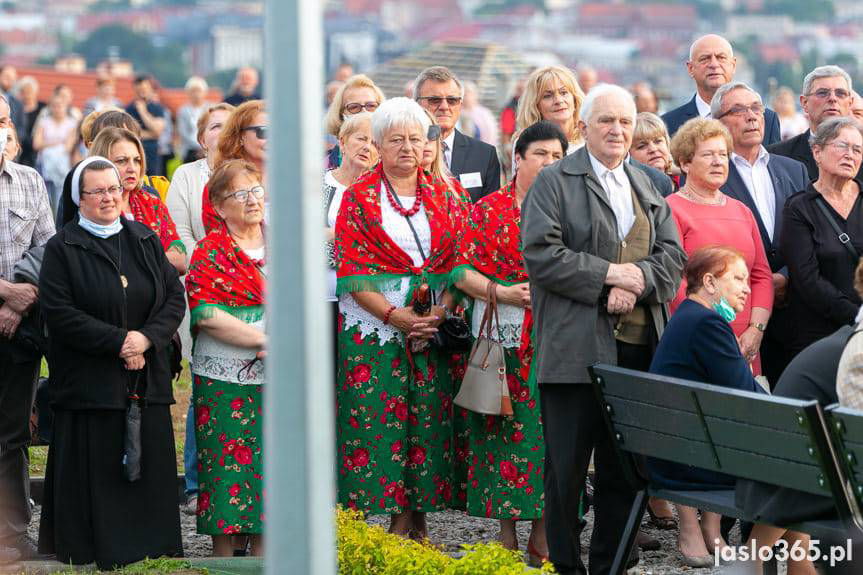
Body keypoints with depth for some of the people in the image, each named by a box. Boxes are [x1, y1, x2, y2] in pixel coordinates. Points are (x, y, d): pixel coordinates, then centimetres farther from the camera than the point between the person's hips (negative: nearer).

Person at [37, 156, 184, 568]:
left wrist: (147, 337, -11)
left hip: (147, 377, 4)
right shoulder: (62, 249, -2)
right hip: (89, 384, -4)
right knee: (96, 471, -3)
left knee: (148, 468, 3)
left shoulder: (146, 241, 12)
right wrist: (118, 341, -15)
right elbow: (59, 313, -10)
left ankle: (152, 547, 9)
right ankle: (93, 554, 3)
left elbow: (175, 296, 7)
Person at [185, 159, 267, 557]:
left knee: (269, 459, 2)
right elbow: (206, 314, -12)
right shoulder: (210, 252, -1)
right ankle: (223, 552, 2)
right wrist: (265, 339, -16)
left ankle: (261, 548, 8)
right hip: (224, 378, -4)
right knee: (227, 461, -4)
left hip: (276, 375, 4)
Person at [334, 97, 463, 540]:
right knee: (375, 417, -8)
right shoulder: (359, 198, 3)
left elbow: (459, 262, 7)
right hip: (372, 329, -2)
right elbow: (351, 272, -4)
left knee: (427, 418, -2)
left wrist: (441, 312, -10)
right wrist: (395, 315, -15)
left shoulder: (443, 196, 12)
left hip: (433, 325, 2)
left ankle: (413, 516, 5)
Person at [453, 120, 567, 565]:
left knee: (549, 431, -1)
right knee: (506, 429, -3)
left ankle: (541, 536, 6)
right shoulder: (490, 210, 4)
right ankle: (507, 537, 4)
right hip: (503, 339, -2)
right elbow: (463, 271, -1)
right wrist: (504, 292, -14)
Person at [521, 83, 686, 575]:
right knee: (568, 465, -2)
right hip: (577, 347, -5)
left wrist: (636, 282, -8)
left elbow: (673, 254, 11)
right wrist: (609, 273, -13)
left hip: (639, 349, 5)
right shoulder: (556, 181, 1)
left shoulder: (647, 186, 19)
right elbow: (540, 253, -10)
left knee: (625, 466, 9)